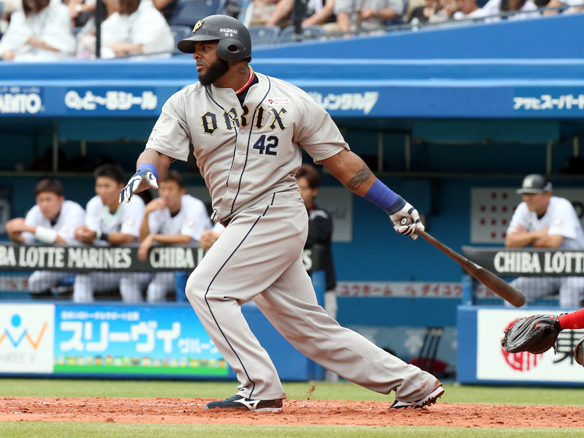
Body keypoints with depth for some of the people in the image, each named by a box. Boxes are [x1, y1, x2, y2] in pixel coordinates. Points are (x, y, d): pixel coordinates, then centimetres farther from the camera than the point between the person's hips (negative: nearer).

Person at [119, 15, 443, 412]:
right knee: (308, 325, 7)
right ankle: (413, 384, 13)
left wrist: (394, 204, 5)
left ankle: (262, 389, -15)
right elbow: (159, 150, -4)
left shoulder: (292, 101, 1)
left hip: (278, 212, -5)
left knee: (206, 289, -18)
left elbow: (339, 158, 6)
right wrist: (145, 173, -28)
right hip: (244, 225, 5)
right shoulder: (186, 103, 10)